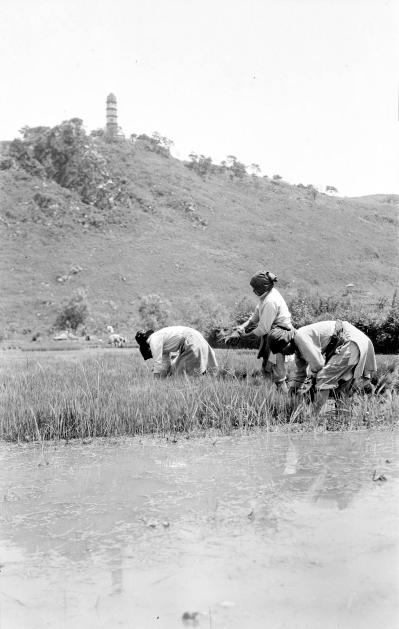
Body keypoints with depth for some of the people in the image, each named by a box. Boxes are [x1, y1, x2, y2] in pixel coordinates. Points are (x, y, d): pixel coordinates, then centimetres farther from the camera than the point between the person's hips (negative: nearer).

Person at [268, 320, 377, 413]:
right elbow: (300, 372, 25)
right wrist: (292, 392, 28)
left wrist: (314, 376, 2)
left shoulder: (300, 336, -18)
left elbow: (317, 363, -18)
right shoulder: (297, 346, 14)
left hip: (350, 344, -11)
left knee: (323, 378, -12)